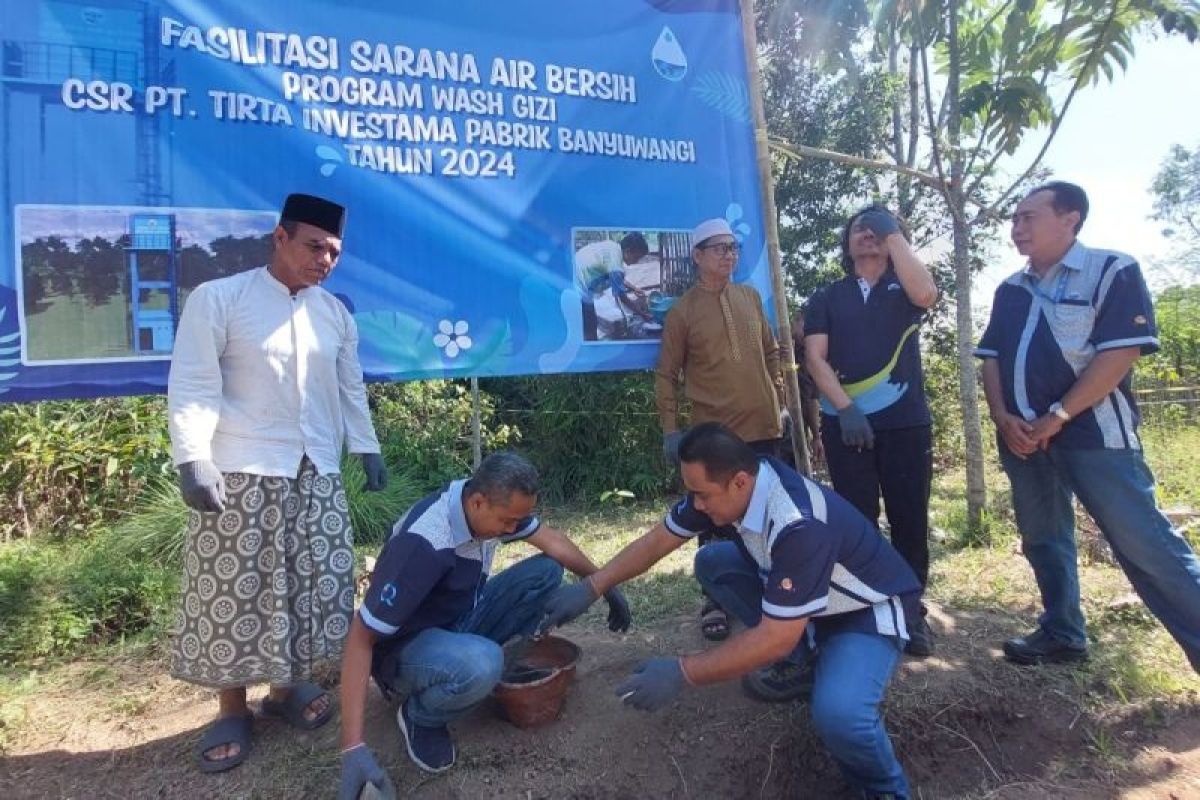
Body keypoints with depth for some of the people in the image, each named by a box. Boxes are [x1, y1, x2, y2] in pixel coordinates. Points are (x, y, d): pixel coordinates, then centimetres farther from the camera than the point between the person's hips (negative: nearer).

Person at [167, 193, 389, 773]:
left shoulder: (335, 313, 11)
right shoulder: (217, 299, -4)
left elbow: (350, 389, 17)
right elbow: (192, 387, -9)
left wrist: (367, 449, 13)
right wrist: (193, 460, -17)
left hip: (316, 474, 5)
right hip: (240, 473, -4)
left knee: (312, 584, 9)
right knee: (234, 591, 3)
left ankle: (287, 686, 28)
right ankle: (232, 709, 20)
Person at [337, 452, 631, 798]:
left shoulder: (492, 504, -12)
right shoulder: (424, 544, -35)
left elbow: (552, 541, 3)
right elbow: (361, 638, -32)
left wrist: (607, 586, 4)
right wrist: (353, 747, -37)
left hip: (459, 620, 7)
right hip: (407, 645, -7)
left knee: (546, 572, -10)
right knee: (480, 664, -40)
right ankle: (420, 719, -7)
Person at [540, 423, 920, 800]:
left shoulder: (800, 526, -37)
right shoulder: (732, 483, -14)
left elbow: (776, 638, -34)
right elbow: (657, 540, -4)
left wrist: (681, 673, -33)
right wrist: (590, 587, -6)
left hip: (867, 610, -7)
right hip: (804, 595, 8)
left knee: (836, 713, -34)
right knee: (712, 562, -2)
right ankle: (798, 658, 10)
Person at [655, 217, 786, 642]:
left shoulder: (751, 298, 9)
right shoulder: (682, 310, -4)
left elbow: (771, 354, 17)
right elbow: (666, 374, -2)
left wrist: (780, 402, 13)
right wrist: (670, 428, -7)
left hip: (763, 427, 4)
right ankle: (717, 601, 15)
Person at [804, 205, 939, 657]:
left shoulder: (903, 288, 12)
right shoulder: (827, 299, 13)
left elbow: (927, 294, -14)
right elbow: (814, 357, 1)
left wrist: (894, 232, -6)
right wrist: (845, 408, -13)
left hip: (905, 421, 0)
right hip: (846, 421, 0)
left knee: (909, 519, 2)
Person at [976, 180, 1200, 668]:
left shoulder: (1112, 270, -4)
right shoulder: (1011, 291, 14)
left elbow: (1120, 353, -14)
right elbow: (991, 358, 13)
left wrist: (1057, 416, -17)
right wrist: (1002, 416, -4)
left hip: (1092, 433, -6)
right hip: (1024, 436, 7)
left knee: (1146, 546, -5)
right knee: (1043, 541, 14)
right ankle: (1062, 635, 27)